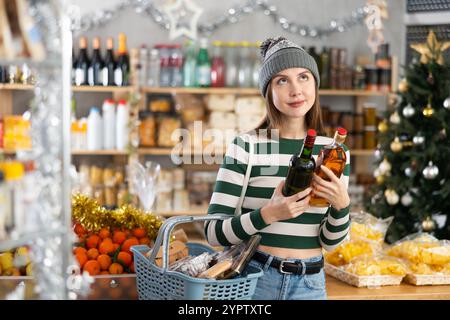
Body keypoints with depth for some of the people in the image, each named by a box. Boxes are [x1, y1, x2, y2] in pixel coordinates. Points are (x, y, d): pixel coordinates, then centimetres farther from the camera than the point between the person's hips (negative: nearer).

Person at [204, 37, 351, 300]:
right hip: (252, 278, -3)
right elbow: (214, 233, -11)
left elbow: (330, 242, 1)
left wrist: (342, 205, -18)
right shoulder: (245, 147, -10)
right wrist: (268, 214, -25)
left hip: (310, 284, 3)